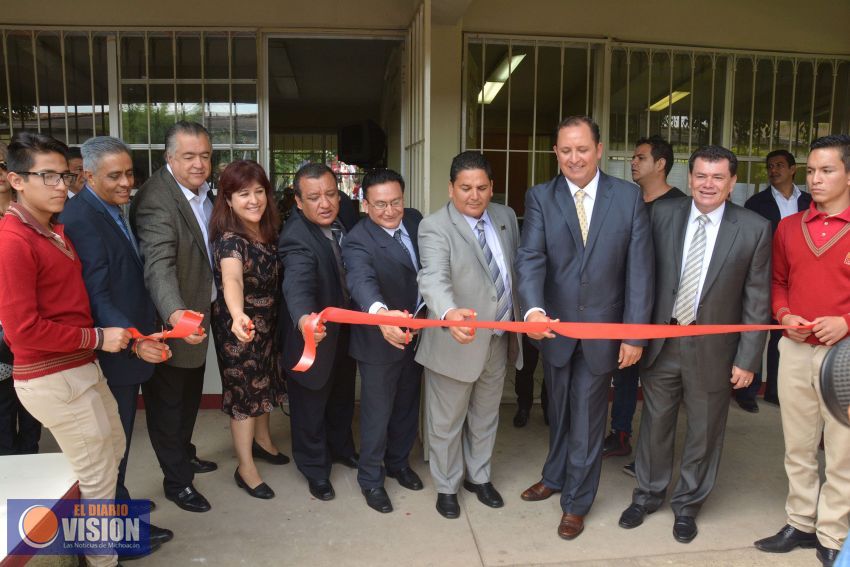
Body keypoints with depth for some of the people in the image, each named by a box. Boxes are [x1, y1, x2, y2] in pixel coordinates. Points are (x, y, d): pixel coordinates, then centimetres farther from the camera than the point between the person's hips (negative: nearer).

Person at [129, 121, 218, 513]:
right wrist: (175, 313, -53)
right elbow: (158, 265, -37)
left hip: (197, 312, 8)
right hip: (170, 321, -8)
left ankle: (184, 454, 45)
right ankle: (176, 481, 26)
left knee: (190, 395, 24)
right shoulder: (157, 199, -25)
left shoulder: (204, 191, 1)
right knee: (168, 402, 10)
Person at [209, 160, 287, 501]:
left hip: (268, 323, 7)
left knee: (264, 382, 23)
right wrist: (238, 316, -65)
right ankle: (245, 468, 23)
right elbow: (231, 279, -47)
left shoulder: (269, 231, -4)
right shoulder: (229, 239, -27)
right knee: (244, 390, 6)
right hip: (240, 327, -7)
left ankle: (262, 440, 46)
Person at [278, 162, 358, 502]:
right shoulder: (297, 238, -31)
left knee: (343, 397, 27)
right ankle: (315, 468, 36)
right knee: (311, 406, 13)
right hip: (314, 333, -7)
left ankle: (341, 448, 51)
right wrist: (304, 319, -65)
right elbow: (298, 283, -49)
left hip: (345, 329, 7)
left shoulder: (342, 220, -9)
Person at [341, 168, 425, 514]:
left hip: (415, 333, 6)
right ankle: (370, 478, 32)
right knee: (377, 413, 10)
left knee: (408, 406, 22)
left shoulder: (415, 220, -5)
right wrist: (381, 313, -63)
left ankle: (398, 462, 45)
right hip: (380, 339, -6)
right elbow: (362, 281, -43)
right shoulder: (358, 242, -25)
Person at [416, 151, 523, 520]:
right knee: (447, 422, 12)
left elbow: (516, 269, 11)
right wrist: (449, 313, -52)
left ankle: (479, 476, 46)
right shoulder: (435, 227, -18)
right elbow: (434, 279, -34)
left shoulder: (505, 216, 3)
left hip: (499, 339, 6)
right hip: (456, 341, -5)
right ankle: (446, 486, 36)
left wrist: (520, 321, 11)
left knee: (485, 416, 24)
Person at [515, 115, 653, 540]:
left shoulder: (628, 197, -6)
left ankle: (576, 500, 32)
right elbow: (531, 258, -17)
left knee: (587, 417, 12)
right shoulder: (540, 198, -5)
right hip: (554, 325, 1)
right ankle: (555, 476, 46)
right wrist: (533, 309, -35)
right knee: (559, 410, 21)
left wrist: (634, 333, -10)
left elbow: (639, 269, -7)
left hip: (602, 328, -1)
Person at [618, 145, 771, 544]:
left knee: (703, 431, 13)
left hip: (712, 347, -1)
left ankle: (687, 503, 36)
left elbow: (757, 301, -4)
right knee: (655, 422, 15)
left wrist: (747, 359, -5)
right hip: (661, 341, 2)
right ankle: (648, 494, 37)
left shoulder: (755, 229, -6)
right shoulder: (663, 215, -1)